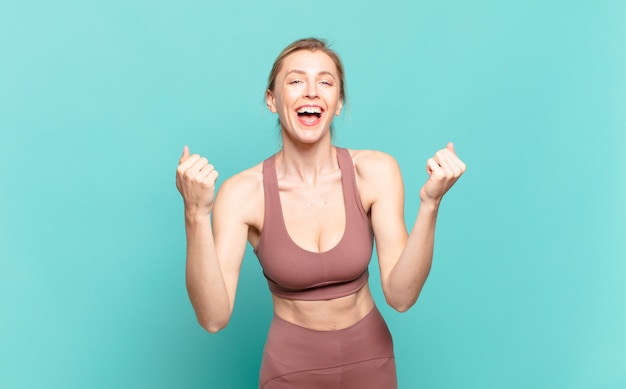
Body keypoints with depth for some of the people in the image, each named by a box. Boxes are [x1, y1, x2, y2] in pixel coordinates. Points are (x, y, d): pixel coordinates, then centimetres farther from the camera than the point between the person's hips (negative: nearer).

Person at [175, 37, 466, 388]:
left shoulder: (376, 171, -16)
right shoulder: (243, 192, -19)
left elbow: (401, 295, -20)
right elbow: (214, 317, -24)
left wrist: (430, 204, -31)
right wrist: (196, 215, -34)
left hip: (370, 359, 2)